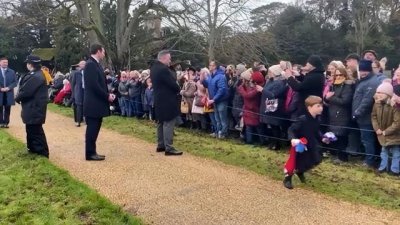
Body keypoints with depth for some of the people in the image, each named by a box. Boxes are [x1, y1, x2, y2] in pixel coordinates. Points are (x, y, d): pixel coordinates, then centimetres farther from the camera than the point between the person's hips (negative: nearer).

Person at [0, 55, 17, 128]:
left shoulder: (12, 72, 6)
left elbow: (15, 82, 4)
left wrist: (8, 88, -12)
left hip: (9, 93, 1)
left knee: (7, 109, 3)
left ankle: (6, 123, 9)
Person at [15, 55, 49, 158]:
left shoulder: (35, 77, -24)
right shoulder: (35, 75, 11)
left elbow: (26, 91, -23)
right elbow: (24, 88, 14)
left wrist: (17, 98, -5)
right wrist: (19, 97, 0)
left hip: (34, 109, -11)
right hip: (33, 107, 11)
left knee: (35, 131, -4)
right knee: (31, 129, 21)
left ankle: (42, 153, 4)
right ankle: (33, 149, 35)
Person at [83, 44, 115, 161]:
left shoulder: (95, 64, 15)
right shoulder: (91, 64, -15)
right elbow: (94, 85, -22)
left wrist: (108, 94, 5)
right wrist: (107, 96, -15)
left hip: (97, 103, 10)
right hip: (93, 104, -10)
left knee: (94, 129, 13)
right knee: (92, 129, -2)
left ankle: (92, 152, 21)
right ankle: (90, 153, 6)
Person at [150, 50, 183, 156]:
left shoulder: (154, 68, 11)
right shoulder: (163, 69, -20)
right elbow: (172, 83, -20)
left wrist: (176, 88, 7)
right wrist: (178, 90, 1)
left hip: (159, 100, 10)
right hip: (167, 101, -10)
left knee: (161, 123, 15)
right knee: (168, 124, -8)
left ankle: (160, 145, 23)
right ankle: (169, 148, -6)